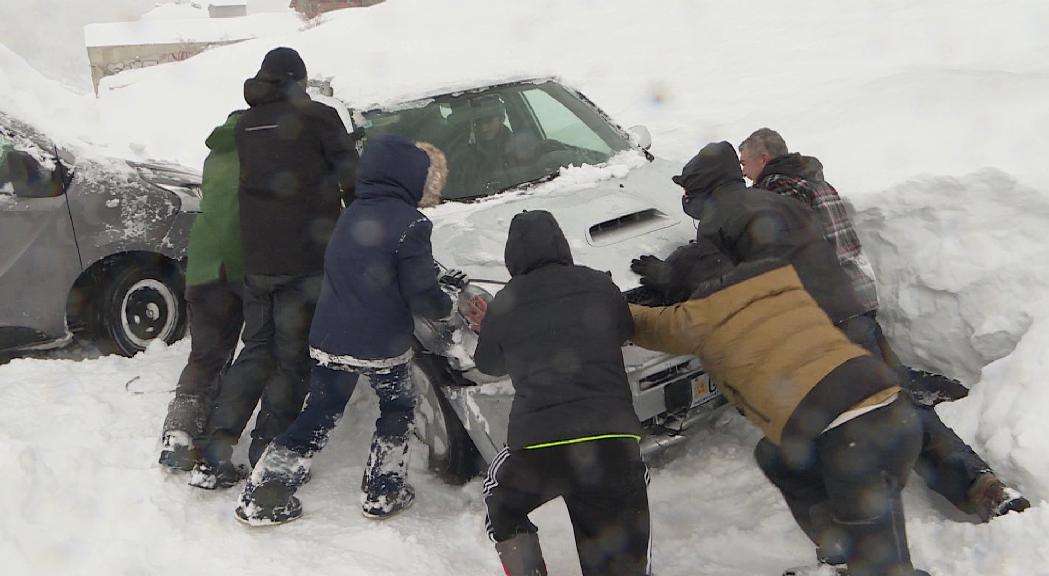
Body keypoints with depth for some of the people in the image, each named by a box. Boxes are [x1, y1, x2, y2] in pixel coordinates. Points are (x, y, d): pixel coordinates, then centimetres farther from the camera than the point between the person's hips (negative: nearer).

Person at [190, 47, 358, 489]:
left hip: (255, 259, 5)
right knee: (293, 358, 3)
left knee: (257, 349, 16)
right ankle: (265, 461, 5)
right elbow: (351, 179, -4)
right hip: (307, 259, -5)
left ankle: (214, 455, 11)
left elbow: (250, 177, 15)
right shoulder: (316, 117, -3)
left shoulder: (245, 124, 13)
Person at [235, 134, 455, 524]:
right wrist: (447, 305, 9)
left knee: (321, 413, 16)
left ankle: (260, 497, 15)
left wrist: (441, 281, 20)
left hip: (328, 339, 6)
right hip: (381, 345, -6)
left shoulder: (353, 214, 10)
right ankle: (381, 495, 24)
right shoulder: (410, 224, -15)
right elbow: (421, 297, -14)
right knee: (398, 409, 19)